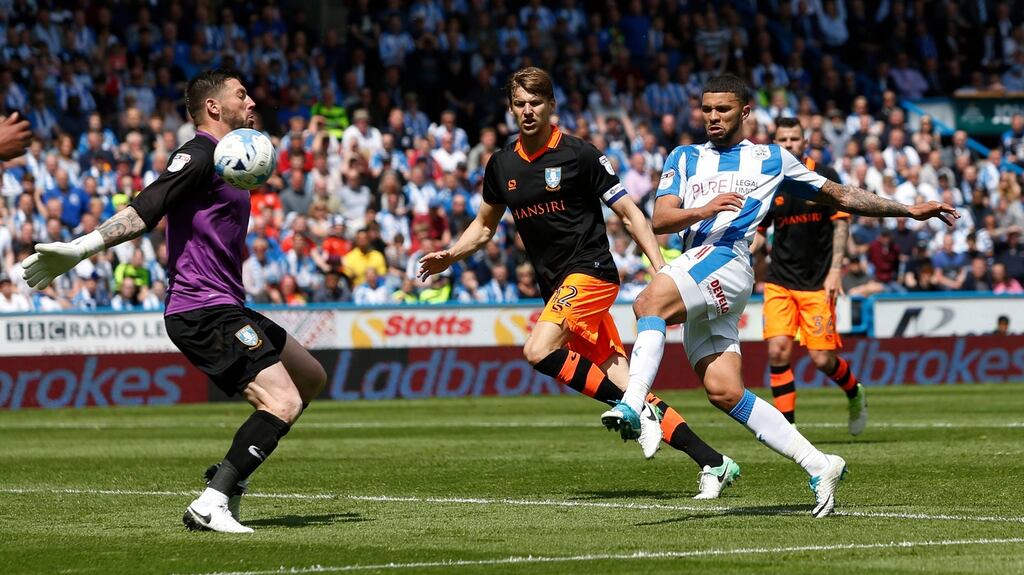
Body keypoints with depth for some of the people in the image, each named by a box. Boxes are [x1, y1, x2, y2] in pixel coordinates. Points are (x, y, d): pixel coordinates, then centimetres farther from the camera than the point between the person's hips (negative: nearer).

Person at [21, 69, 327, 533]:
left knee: (310, 377, 20)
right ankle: (210, 504, -23)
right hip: (202, 310, -10)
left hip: (224, 307, 10)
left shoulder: (224, 160, 21)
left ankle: (229, 474, 18)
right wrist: (81, 249, -31)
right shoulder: (199, 155, -11)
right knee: (283, 403, -21)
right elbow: (145, 209, -20)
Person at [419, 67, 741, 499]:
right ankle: (712, 463, 2)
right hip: (555, 287, 6)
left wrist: (661, 268, -13)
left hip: (590, 271, -6)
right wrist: (450, 256, 9)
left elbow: (629, 213, -5)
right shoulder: (502, 165, 11)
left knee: (539, 351, -27)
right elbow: (484, 224, 25)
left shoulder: (578, 155, -6)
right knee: (621, 383, -2)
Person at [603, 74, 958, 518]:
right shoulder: (684, 158, 25)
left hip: (727, 261, -4)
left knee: (649, 303, -33)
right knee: (723, 391, -8)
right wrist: (703, 210, -10)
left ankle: (632, 404, -49)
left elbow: (838, 196, 27)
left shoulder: (772, 159, 19)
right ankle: (820, 467, -3)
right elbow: (660, 220, 11)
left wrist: (909, 210, 26)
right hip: (694, 266, 4)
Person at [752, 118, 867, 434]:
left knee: (821, 359, -5)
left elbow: (841, 223, -3)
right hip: (780, 281, 2)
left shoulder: (824, 176, -4)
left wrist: (835, 270, -11)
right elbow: (759, 230, 14)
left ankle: (855, 394, 28)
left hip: (818, 282, -2)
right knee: (777, 350, -13)